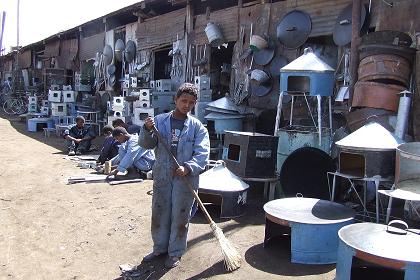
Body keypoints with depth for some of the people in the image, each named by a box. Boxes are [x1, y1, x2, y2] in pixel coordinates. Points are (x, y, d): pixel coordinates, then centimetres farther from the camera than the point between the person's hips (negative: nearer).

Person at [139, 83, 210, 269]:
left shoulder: (197, 127, -3)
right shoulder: (160, 121, 3)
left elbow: (202, 154, -11)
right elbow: (146, 144, 0)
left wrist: (188, 168, -28)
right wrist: (147, 130, -20)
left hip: (185, 179, -2)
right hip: (162, 176, 2)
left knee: (180, 216, 7)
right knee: (159, 213, 15)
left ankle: (175, 252, 25)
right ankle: (160, 247, 35)